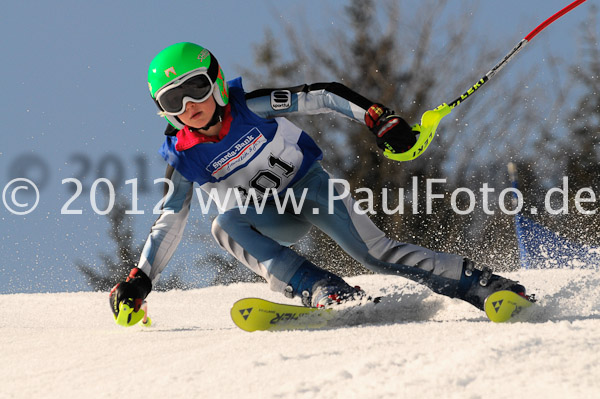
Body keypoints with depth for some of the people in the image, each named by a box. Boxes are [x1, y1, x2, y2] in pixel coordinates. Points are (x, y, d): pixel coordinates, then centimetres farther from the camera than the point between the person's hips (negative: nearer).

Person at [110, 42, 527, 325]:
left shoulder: (250, 107, -21)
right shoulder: (183, 157, -12)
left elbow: (322, 97, -17)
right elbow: (168, 225, -6)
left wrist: (378, 117, -28)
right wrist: (139, 280, -15)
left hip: (309, 184, -3)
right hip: (271, 218, 3)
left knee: (374, 252, -23)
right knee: (226, 224, -30)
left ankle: (480, 284, -22)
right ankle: (325, 291, -39)